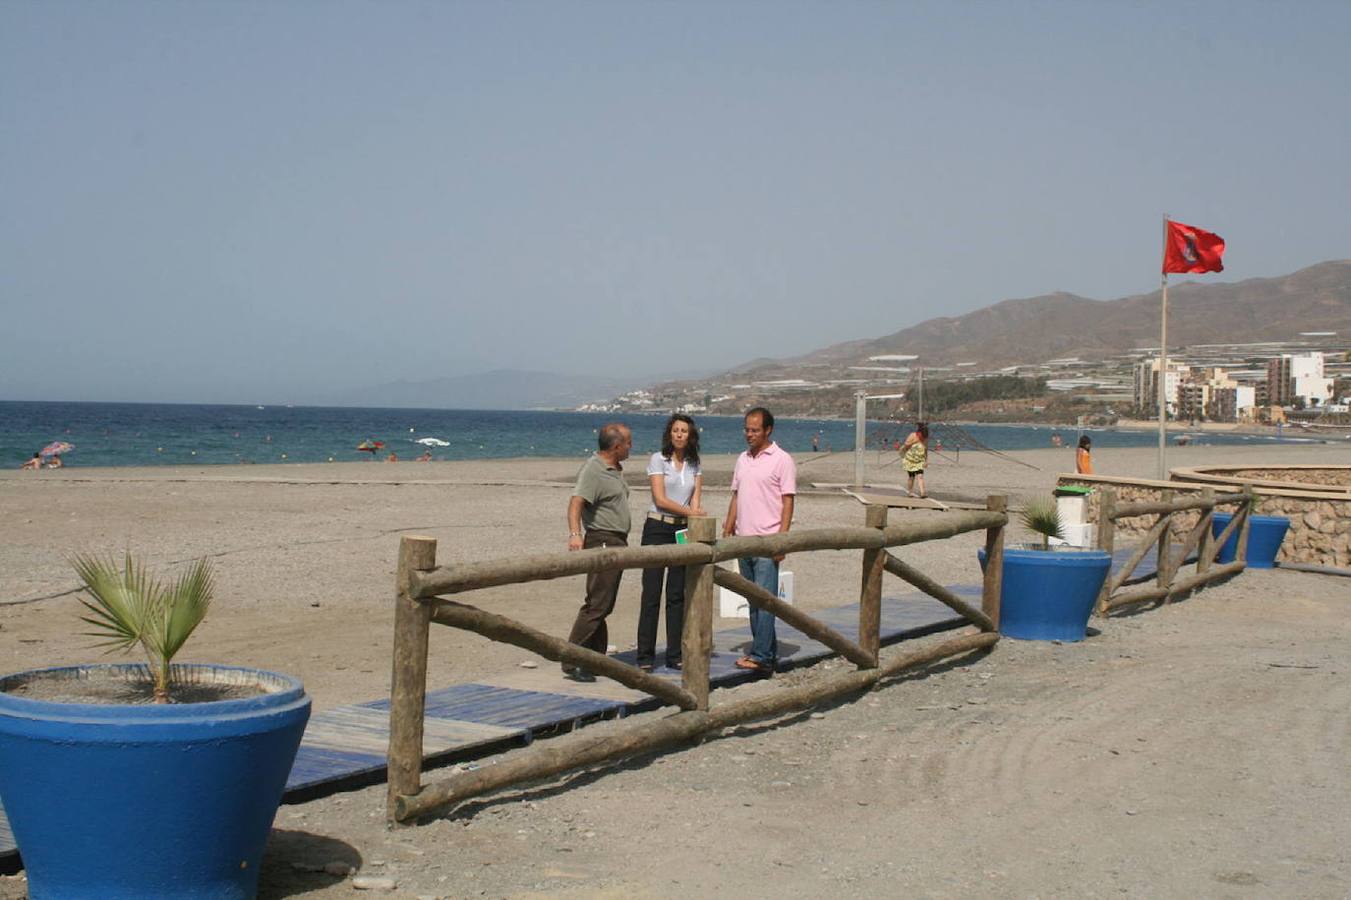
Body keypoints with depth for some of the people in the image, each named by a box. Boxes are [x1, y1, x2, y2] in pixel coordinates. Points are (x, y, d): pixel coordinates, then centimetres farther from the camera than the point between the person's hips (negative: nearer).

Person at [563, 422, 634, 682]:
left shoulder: (615, 469, 16)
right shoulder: (593, 470, -15)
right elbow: (576, 502, -28)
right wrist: (574, 534, -44)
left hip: (618, 543, 10)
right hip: (601, 542, -10)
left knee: (604, 606, 11)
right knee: (597, 604, -14)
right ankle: (572, 662, -14)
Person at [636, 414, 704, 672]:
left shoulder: (694, 464, 11)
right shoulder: (658, 460, -3)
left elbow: (696, 498, 2)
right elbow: (661, 499, -10)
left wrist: (696, 511, -18)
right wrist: (690, 512, -14)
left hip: (683, 530, 4)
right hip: (658, 528, -4)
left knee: (678, 595, 6)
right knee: (651, 593, -5)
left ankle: (675, 655, 11)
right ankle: (645, 656, -1)